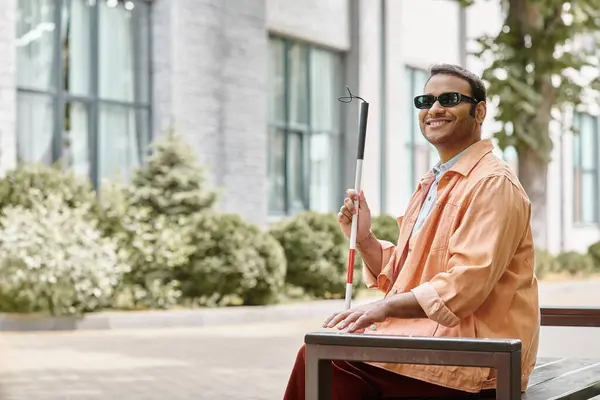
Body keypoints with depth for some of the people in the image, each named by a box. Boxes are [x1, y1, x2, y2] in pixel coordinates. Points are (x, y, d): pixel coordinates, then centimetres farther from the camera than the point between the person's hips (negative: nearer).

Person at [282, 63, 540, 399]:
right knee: (316, 352, -6)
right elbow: (400, 275, 18)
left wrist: (385, 307, -24)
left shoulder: (493, 183, -11)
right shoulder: (432, 184, 19)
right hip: (426, 330, 9)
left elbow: (465, 285, -21)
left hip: (473, 352, -8)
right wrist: (364, 238, 2)